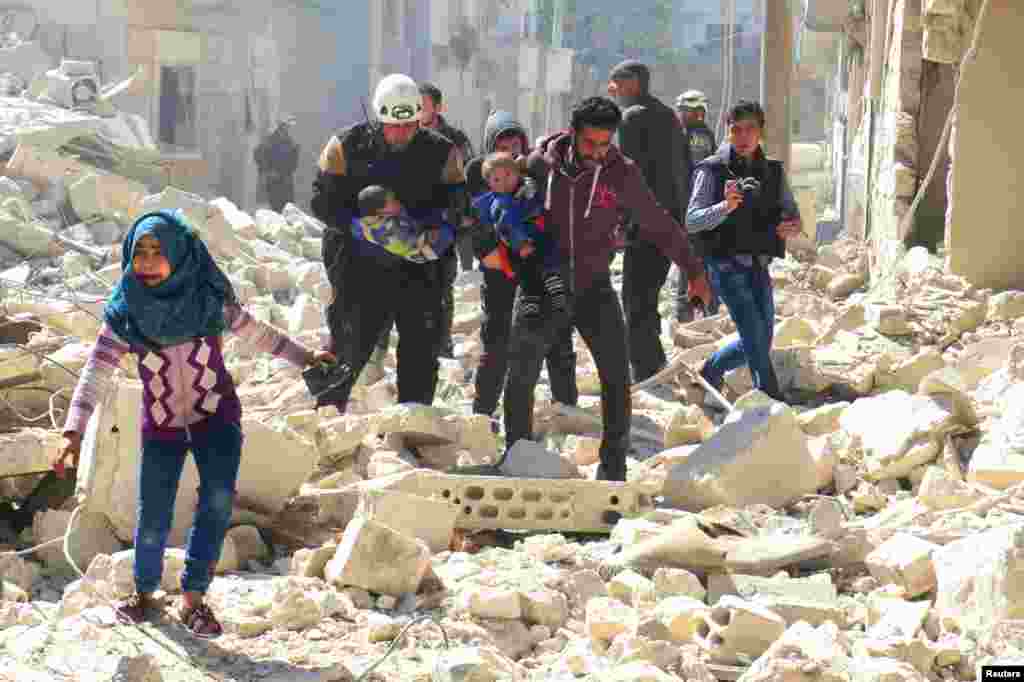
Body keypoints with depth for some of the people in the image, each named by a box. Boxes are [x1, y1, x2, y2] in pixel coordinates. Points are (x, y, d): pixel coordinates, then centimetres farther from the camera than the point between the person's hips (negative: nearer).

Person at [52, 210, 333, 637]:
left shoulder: (208, 298, -10)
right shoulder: (125, 312, -10)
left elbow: (254, 333, 7)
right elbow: (96, 372, -15)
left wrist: (304, 358, 14)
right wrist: (74, 432, -26)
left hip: (216, 417, 0)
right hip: (161, 426, 0)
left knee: (219, 499, -20)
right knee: (153, 522, -2)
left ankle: (193, 598, -7)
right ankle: (144, 591, 28)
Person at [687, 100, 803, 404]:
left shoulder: (774, 171, 9)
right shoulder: (713, 170, -6)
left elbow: (793, 215, 12)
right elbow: (692, 221, -13)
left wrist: (792, 227, -12)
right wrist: (725, 207, -29)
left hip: (758, 265, 6)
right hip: (726, 265, -6)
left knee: (760, 342, 9)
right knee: (755, 334, -16)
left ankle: (710, 372, 34)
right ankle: (772, 398, -9)